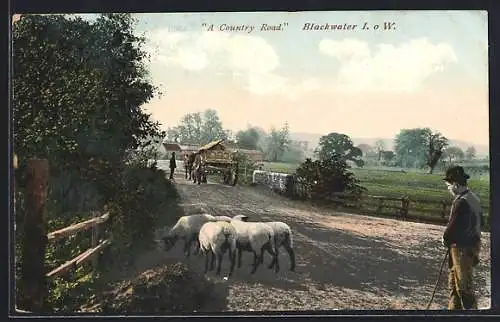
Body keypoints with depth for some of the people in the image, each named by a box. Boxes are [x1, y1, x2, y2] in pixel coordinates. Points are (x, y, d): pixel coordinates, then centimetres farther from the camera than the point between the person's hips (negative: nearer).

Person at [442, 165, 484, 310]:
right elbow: (481, 222, 19)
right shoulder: (474, 198, 9)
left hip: (462, 248, -10)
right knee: (453, 281, 21)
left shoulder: (461, 202, -22)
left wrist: (446, 239, -4)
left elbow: (453, 225, -22)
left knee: (464, 285, -4)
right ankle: (454, 308, 31)